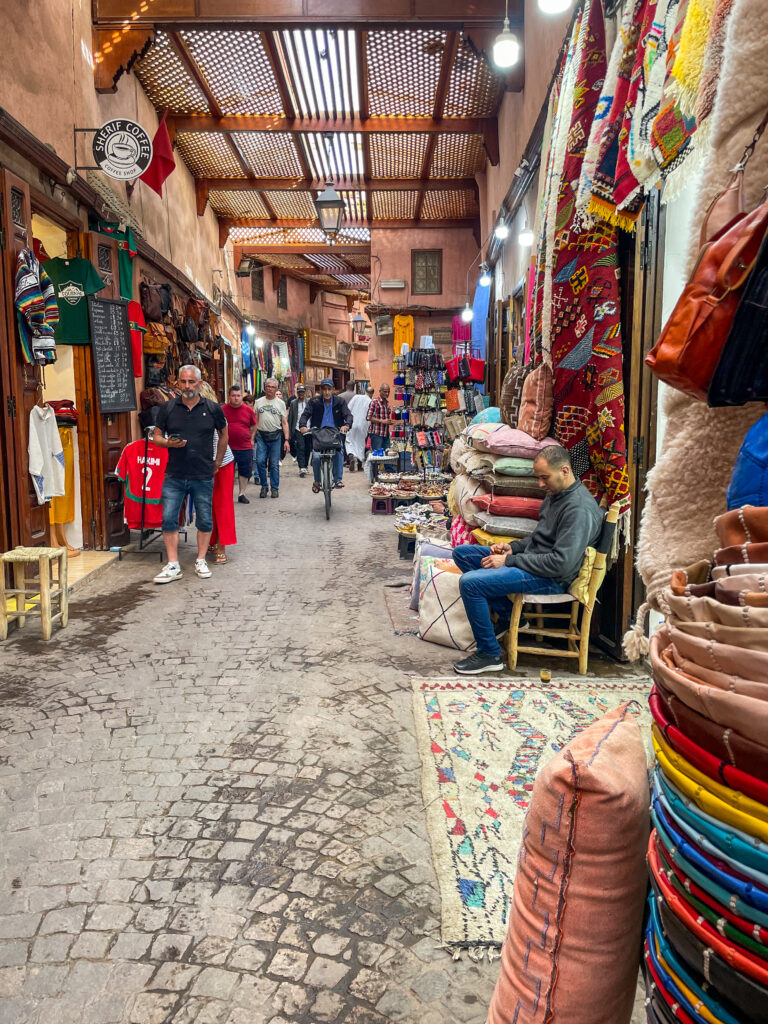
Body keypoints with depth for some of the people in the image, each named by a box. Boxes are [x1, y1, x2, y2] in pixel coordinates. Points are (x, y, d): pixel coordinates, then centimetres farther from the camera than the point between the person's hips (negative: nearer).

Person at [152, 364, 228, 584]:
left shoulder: (212, 408, 2)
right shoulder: (167, 408, 3)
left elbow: (224, 435, 14)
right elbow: (157, 436, 8)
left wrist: (217, 462, 12)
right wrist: (168, 443, -14)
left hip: (203, 477, 0)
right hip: (174, 476, 1)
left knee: (205, 520, 7)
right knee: (168, 519, -2)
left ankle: (201, 561, 23)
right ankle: (173, 566, 6)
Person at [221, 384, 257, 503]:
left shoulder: (248, 410, 3)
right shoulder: (223, 410, -2)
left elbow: (253, 426, 16)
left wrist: (251, 439, 10)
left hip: (245, 448, 2)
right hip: (228, 447, -2)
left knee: (245, 472, 7)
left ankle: (242, 494, 21)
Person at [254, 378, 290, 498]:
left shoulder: (280, 403, 8)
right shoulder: (258, 402, 10)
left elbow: (284, 423, 5)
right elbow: (254, 421, 10)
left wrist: (286, 440, -3)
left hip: (275, 436, -1)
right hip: (261, 435, 1)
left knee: (274, 464, 1)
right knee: (260, 461, -7)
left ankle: (275, 488, 11)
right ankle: (264, 486, 9)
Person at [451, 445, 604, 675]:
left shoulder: (580, 508, -22)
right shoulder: (555, 493, 10)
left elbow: (561, 563, -27)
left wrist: (509, 560, -21)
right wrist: (513, 547, 4)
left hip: (552, 579, -11)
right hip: (531, 558, 11)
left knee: (470, 582, -24)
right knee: (462, 552, 9)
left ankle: (490, 654, -8)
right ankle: (507, 615, 11)